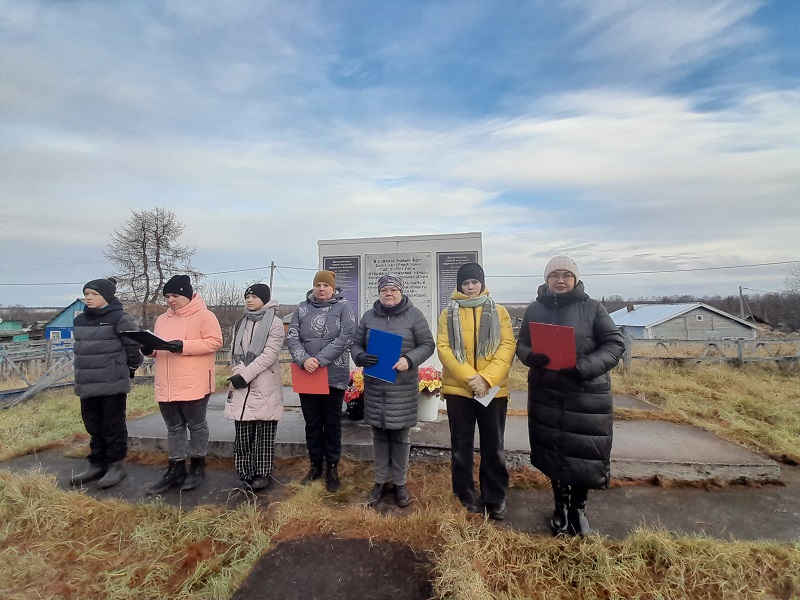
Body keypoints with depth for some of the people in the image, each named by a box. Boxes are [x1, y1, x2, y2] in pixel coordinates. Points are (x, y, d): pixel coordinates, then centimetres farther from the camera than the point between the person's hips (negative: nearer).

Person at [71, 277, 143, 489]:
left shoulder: (119, 318, -14)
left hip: (112, 384, -7)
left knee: (113, 426, 4)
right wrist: (86, 371, 19)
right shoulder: (80, 320, 11)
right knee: (93, 427, 16)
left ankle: (116, 465, 16)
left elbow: (134, 345, -11)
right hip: (87, 384, 7)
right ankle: (97, 464, 29)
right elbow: (81, 348, 22)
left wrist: (130, 370, 0)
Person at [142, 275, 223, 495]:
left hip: (194, 385, -7)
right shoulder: (162, 320, 15)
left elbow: (215, 342, -16)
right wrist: (149, 349, -4)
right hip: (166, 386, 7)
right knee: (174, 427, 15)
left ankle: (197, 466, 22)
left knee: (197, 425, 7)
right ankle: (176, 468, 26)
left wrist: (184, 346, -23)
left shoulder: (204, 316, -8)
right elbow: (157, 346, 20)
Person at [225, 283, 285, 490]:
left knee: (264, 435, 2)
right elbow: (235, 353, 12)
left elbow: (269, 354, -12)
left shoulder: (275, 322, -3)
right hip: (242, 387, 5)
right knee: (243, 434, 6)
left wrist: (245, 375, -14)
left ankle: (263, 474, 13)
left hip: (265, 387, -4)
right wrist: (238, 374, -5)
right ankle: (246, 474, 17)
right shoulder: (240, 324, 15)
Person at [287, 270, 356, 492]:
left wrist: (320, 359, -18)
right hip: (306, 376, 3)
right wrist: (303, 359, -16)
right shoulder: (302, 308, 6)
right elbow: (292, 337, 1)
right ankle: (316, 465, 31)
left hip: (334, 375, -3)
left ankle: (332, 468, 24)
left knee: (332, 423, 8)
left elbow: (345, 338, -13)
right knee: (312, 423, 14)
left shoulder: (343, 307, -3)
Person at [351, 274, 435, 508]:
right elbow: (356, 345, 10)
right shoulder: (369, 316, 7)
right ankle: (381, 481, 29)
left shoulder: (414, 314, -2)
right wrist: (360, 357, -13)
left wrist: (409, 360, -20)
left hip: (403, 386, -2)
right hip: (374, 386, 3)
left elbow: (427, 345, -3)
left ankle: (400, 483, 26)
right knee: (379, 435, 12)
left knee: (401, 436, 8)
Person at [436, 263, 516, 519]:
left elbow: (507, 345, -4)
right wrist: (468, 377, -17)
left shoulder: (499, 312, 6)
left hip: (493, 390, 0)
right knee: (461, 446, 10)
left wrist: (487, 378, -17)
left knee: (493, 446, 10)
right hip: (458, 389, 0)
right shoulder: (449, 313, 6)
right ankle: (465, 496, 27)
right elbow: (443, 348, -5)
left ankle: (495, 498, 26)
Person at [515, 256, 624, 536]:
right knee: (552, 452, 12)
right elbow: (521, 344, 8)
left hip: (587, 395, -2)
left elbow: (614, 345, -5)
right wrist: (531, 356, -17)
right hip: (546, 394, 2)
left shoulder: (592, 308, -3)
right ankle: (561, 506, 34)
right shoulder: (535, 309, 4)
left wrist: (584, 367, -20)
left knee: (584, 453, 6)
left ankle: (578, 508, 29)